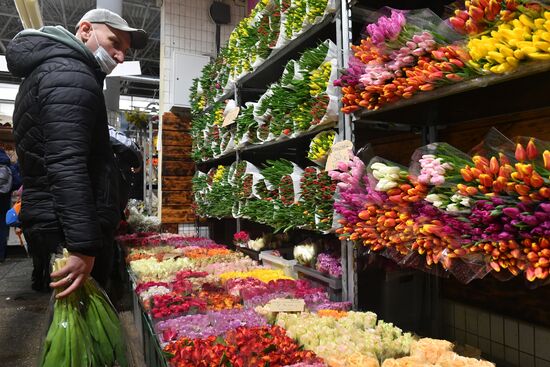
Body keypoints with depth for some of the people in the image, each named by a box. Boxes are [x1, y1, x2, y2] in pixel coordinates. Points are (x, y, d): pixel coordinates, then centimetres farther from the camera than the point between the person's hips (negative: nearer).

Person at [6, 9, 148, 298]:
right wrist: (84, 247, -27)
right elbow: (67, 166, -25)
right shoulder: (70, 74, -13)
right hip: (68, 230, -10)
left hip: (49, 224, 10)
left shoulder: (48, 68, 21)